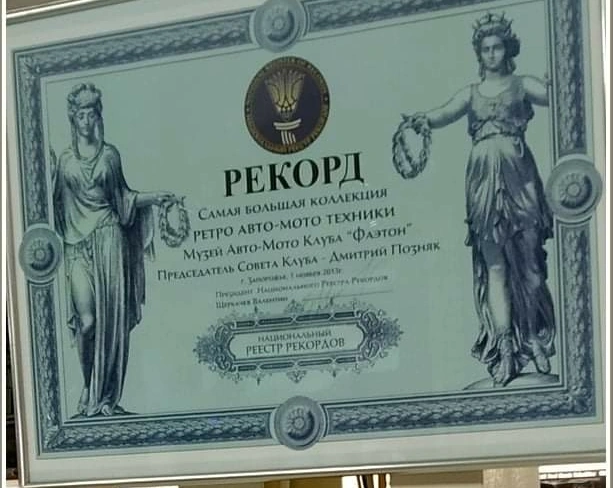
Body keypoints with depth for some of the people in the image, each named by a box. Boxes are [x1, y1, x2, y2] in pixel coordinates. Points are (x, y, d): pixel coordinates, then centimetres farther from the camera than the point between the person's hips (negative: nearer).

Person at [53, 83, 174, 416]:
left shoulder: (109, 155, 12)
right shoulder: (63, 160, 10)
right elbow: (54, 198, 13)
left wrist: (153, 198, 6)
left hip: (108, 239, 1)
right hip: (78, 243, -1)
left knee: (112, 317, -4)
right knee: (87, 319, -13)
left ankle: (107, 395, 5)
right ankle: (88, 389, 7)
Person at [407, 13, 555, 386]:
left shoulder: (522, 85, 10)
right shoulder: (471, 93, 16)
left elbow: (552, 96, -7)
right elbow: (447, 113, -1)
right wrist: (425, 120, -23)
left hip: (518, 175, -2)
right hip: (483, 177, 2)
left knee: (528, 258, -3)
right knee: (494, 264, -1)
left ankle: (536, 340, 7)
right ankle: (505, 348, -2)